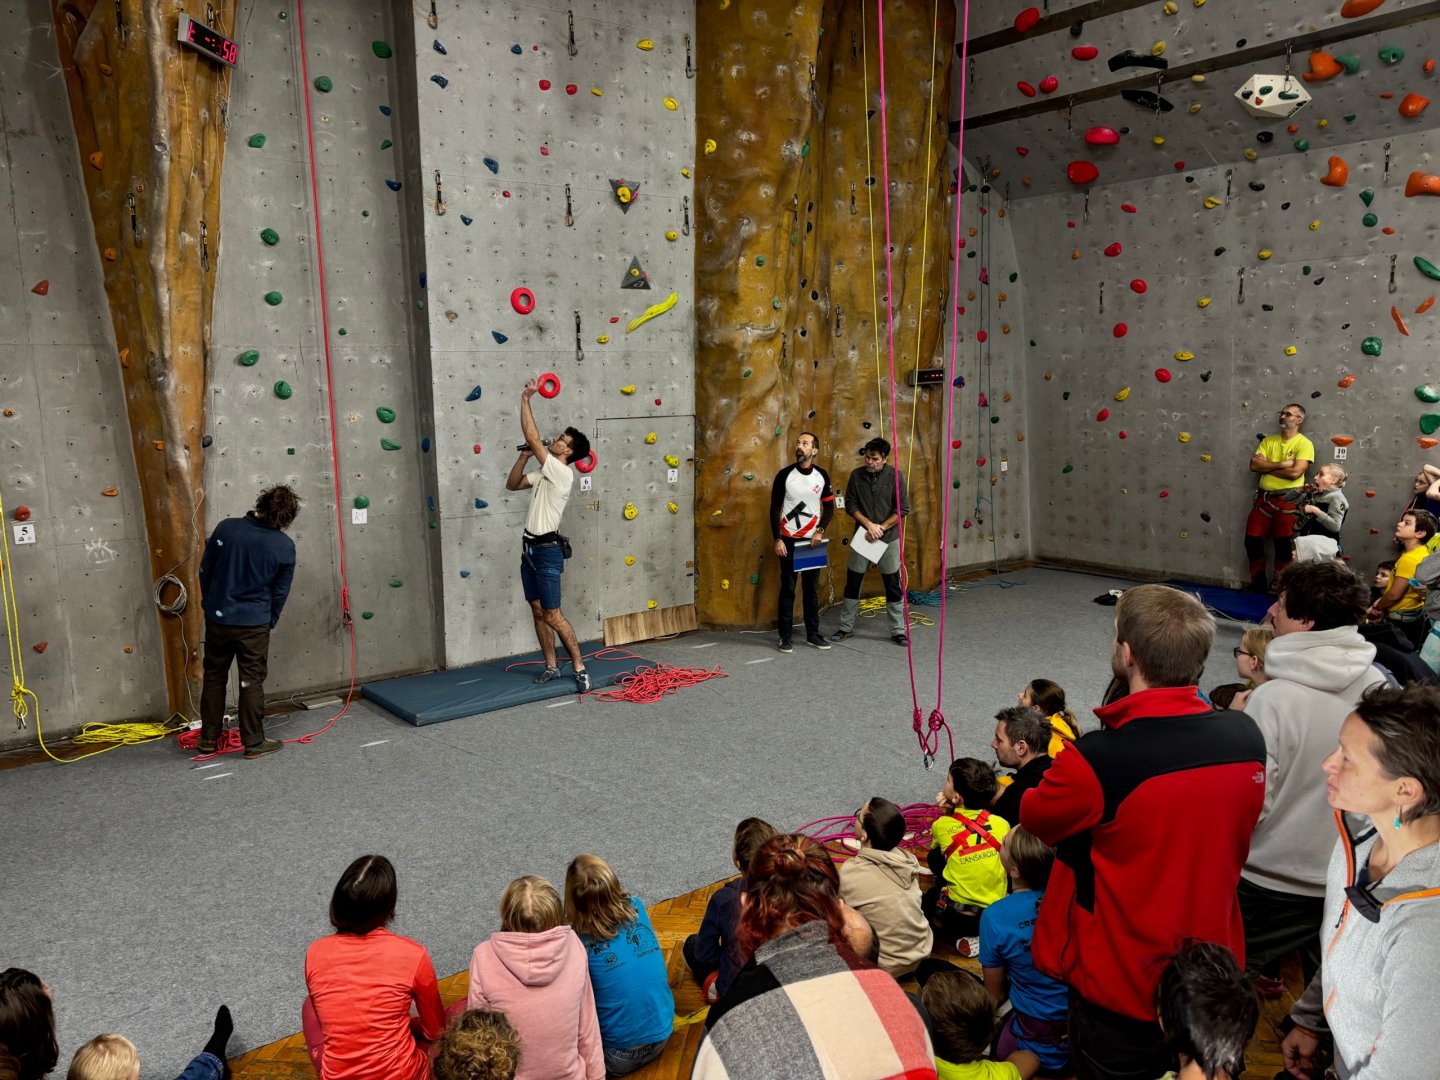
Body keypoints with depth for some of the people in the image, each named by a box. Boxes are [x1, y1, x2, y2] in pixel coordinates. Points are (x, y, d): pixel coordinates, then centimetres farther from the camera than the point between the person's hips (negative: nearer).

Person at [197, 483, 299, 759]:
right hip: (254, 623, -2)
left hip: (218, 619, 2)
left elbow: (205, 570, -1)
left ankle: (208, 739, 25)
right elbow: (280, 591, -2)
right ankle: (253, 742, 14)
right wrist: (270, 621, 14)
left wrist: (209, 602, 15)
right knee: (252, 682, 8)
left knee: (214, 678, 16)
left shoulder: (227, 528, -9)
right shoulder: (285, 546, -11)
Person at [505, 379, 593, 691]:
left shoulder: (562, 473, -14)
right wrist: (524, 456, 7)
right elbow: (511, 484, 20)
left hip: (547, 551, -9)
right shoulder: (544, 474, 14)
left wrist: (525, 399, -12)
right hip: (530, 548, 9)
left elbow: (532, 436, -18)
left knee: (553, 615, -9)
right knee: (538, 611, 11)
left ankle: (579, 667, -1)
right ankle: (551, 666, 18)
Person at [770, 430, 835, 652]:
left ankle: (812, 634, 19)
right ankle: (785, 636, 9)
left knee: (812, 588, 9)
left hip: (812, 540, 3)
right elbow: (774, 509, -4)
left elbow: (829, 507, 9)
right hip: (789, 540, -2)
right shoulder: (785, 475, -7)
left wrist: (820, 531, -6)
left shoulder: (822, 476, 1)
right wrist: (777, 540, -9)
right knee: (787, 589, 1)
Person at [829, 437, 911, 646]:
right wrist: (868, 524, -15)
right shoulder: (857, 475, -3)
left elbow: (903, 508, -8)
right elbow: (850, 504, -2)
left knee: (893, 585, 5)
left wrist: (881, 528, -15)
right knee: (853, 583, 7)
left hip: (889, 538, -2)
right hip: (863, 536, 2)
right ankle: (846, 627, 19)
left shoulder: (895, 476, -9)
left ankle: (898, 631, 15)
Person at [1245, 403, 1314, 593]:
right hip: (1264, 497, 5)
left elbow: (1295, 472, -19)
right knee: (1252, 540, 4)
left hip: (1288, 500, -5)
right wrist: (1281, 464, -13)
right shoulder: (1268, 440, 11)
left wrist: (1267, 466, -8)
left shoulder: (1304, 444, -6)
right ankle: (1258, 584, 18)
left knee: (1284, 545, 0)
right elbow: (1254, 465, -2)